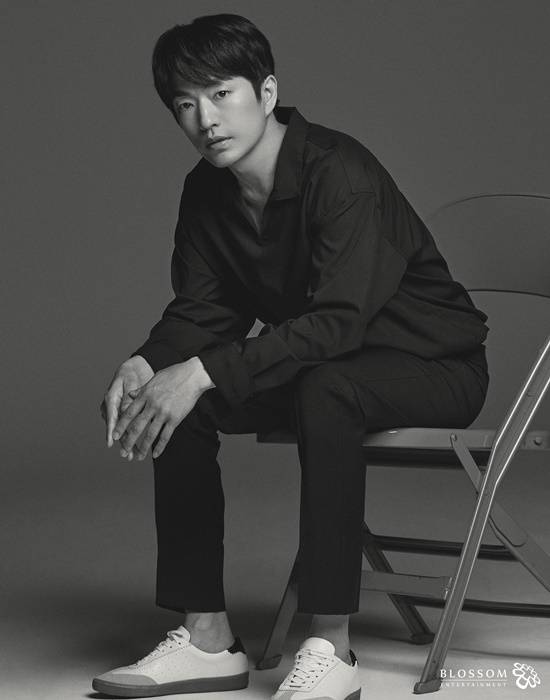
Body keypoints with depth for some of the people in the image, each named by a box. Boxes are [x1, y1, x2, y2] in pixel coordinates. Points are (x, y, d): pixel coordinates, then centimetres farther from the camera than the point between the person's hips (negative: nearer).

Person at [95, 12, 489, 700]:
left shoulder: (341, 172, -25)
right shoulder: (206, 192, 0)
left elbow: (339, 320, -33)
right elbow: (200, 311, 2)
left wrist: (205, 371, -39)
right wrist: (142, 365, -21)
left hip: (435, 365, -8)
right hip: (322, 360, 8)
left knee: (322, 388, -38)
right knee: (179, 401, -11)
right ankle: (207, 638, -6)